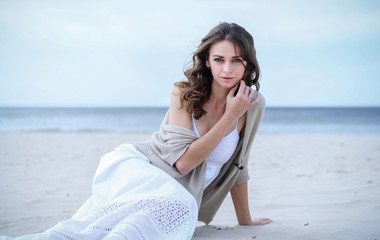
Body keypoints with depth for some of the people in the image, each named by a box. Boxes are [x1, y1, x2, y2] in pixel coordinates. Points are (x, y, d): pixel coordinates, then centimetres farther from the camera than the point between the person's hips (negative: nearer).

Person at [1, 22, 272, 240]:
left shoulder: (253, 104, 3)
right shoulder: (184, 93, -4)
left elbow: (237, 166, 15)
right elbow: (184, 161, -14)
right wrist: (230, 117, -13)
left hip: (175, 192, 3)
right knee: (178, 205, -40)